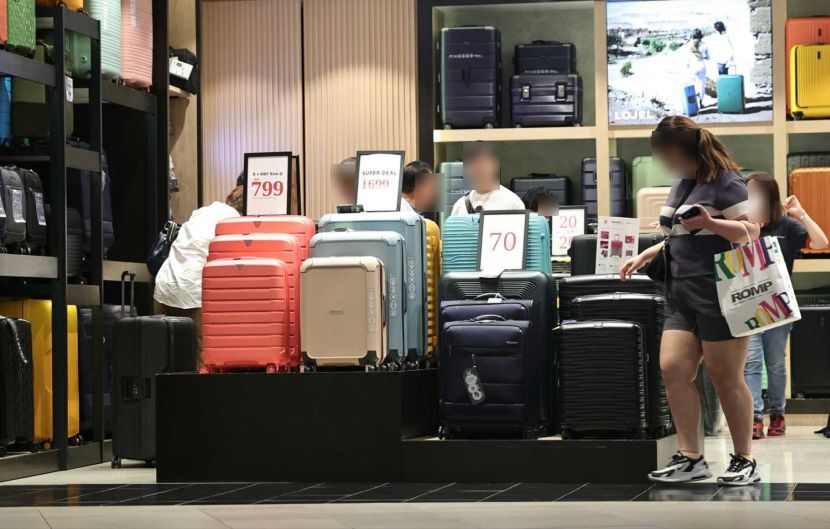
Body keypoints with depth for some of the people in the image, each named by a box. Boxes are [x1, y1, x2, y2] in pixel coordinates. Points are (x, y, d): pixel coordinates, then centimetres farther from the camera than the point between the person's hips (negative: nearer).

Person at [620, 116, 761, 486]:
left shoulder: (724, 182, -9)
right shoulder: (681, 185, 17)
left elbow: (751, 232, -14)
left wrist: (709, 222, -28)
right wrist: (647, 255, 20)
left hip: (719, 292, -8)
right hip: (682, 291, 8)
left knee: (726, 377, -2)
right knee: (673, 369, -3)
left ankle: (745, 461, 9)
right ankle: (690, 459, 1)